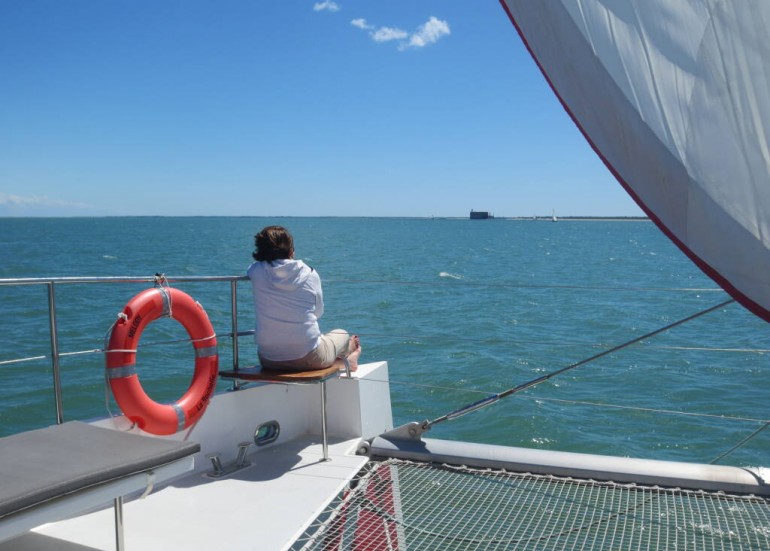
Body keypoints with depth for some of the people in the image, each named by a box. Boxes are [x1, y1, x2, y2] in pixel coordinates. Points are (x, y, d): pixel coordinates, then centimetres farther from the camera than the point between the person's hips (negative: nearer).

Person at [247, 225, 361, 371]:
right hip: (308, 358, -4)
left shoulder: (256, 272, -6)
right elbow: (318, 312, 4)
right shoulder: (310, 274, -8)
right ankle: (346, 359, 60)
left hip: (268, 361, 4)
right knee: (342, 334, 26)